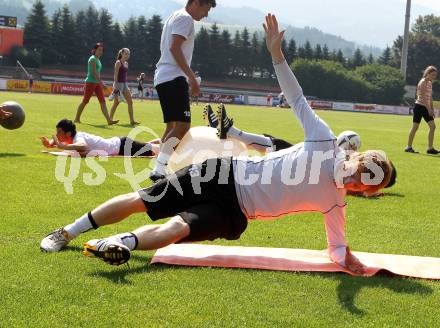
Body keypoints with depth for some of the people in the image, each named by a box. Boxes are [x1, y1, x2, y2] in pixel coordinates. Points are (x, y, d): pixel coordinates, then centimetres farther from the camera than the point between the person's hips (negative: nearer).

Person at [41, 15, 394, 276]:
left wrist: (345, 257, -20)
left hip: (233, 212, 0)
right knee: (139, 201, -2)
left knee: (178, 228, -30)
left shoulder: (334, 203, -1)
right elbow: (297, 97, -7)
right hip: (227, 173, 0)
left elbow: (336, 245, 5)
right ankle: (67, 233, 6)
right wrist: (276, 51, -16)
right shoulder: (326, 142, -6)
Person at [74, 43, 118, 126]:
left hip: (97, 83, 9)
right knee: (85, 101, 0)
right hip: (91, 82, -9)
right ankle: (77, 118, 12)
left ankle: (109, 120, -9)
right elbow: (94, 73, -20)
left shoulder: (97, 59, 15)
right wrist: (101, 82, -24)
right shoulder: (93, 59, -12)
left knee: (103, 101, -2)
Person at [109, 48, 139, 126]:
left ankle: (132, 121, -1)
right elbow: (115, 75, -14)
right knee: (116, 103, -4)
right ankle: (110, 119, 6)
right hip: (118, 83, -8)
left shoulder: (126, 63, 15)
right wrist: (115, 86, -20)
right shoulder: (118, 62, -9)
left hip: (124, 84, 8)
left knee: (130, 102, 0)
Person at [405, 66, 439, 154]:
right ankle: (409, 147, 6)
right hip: (419, 106, -8)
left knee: (432, 126, -2)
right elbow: (423, 97, -19)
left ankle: (430, 148, -2)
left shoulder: (430, 83, 15)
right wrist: (429, 109, -22)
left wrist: (432, 110, 13)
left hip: (426, 108, 8)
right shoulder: (423, 82, -11)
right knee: (415, 127, -3)